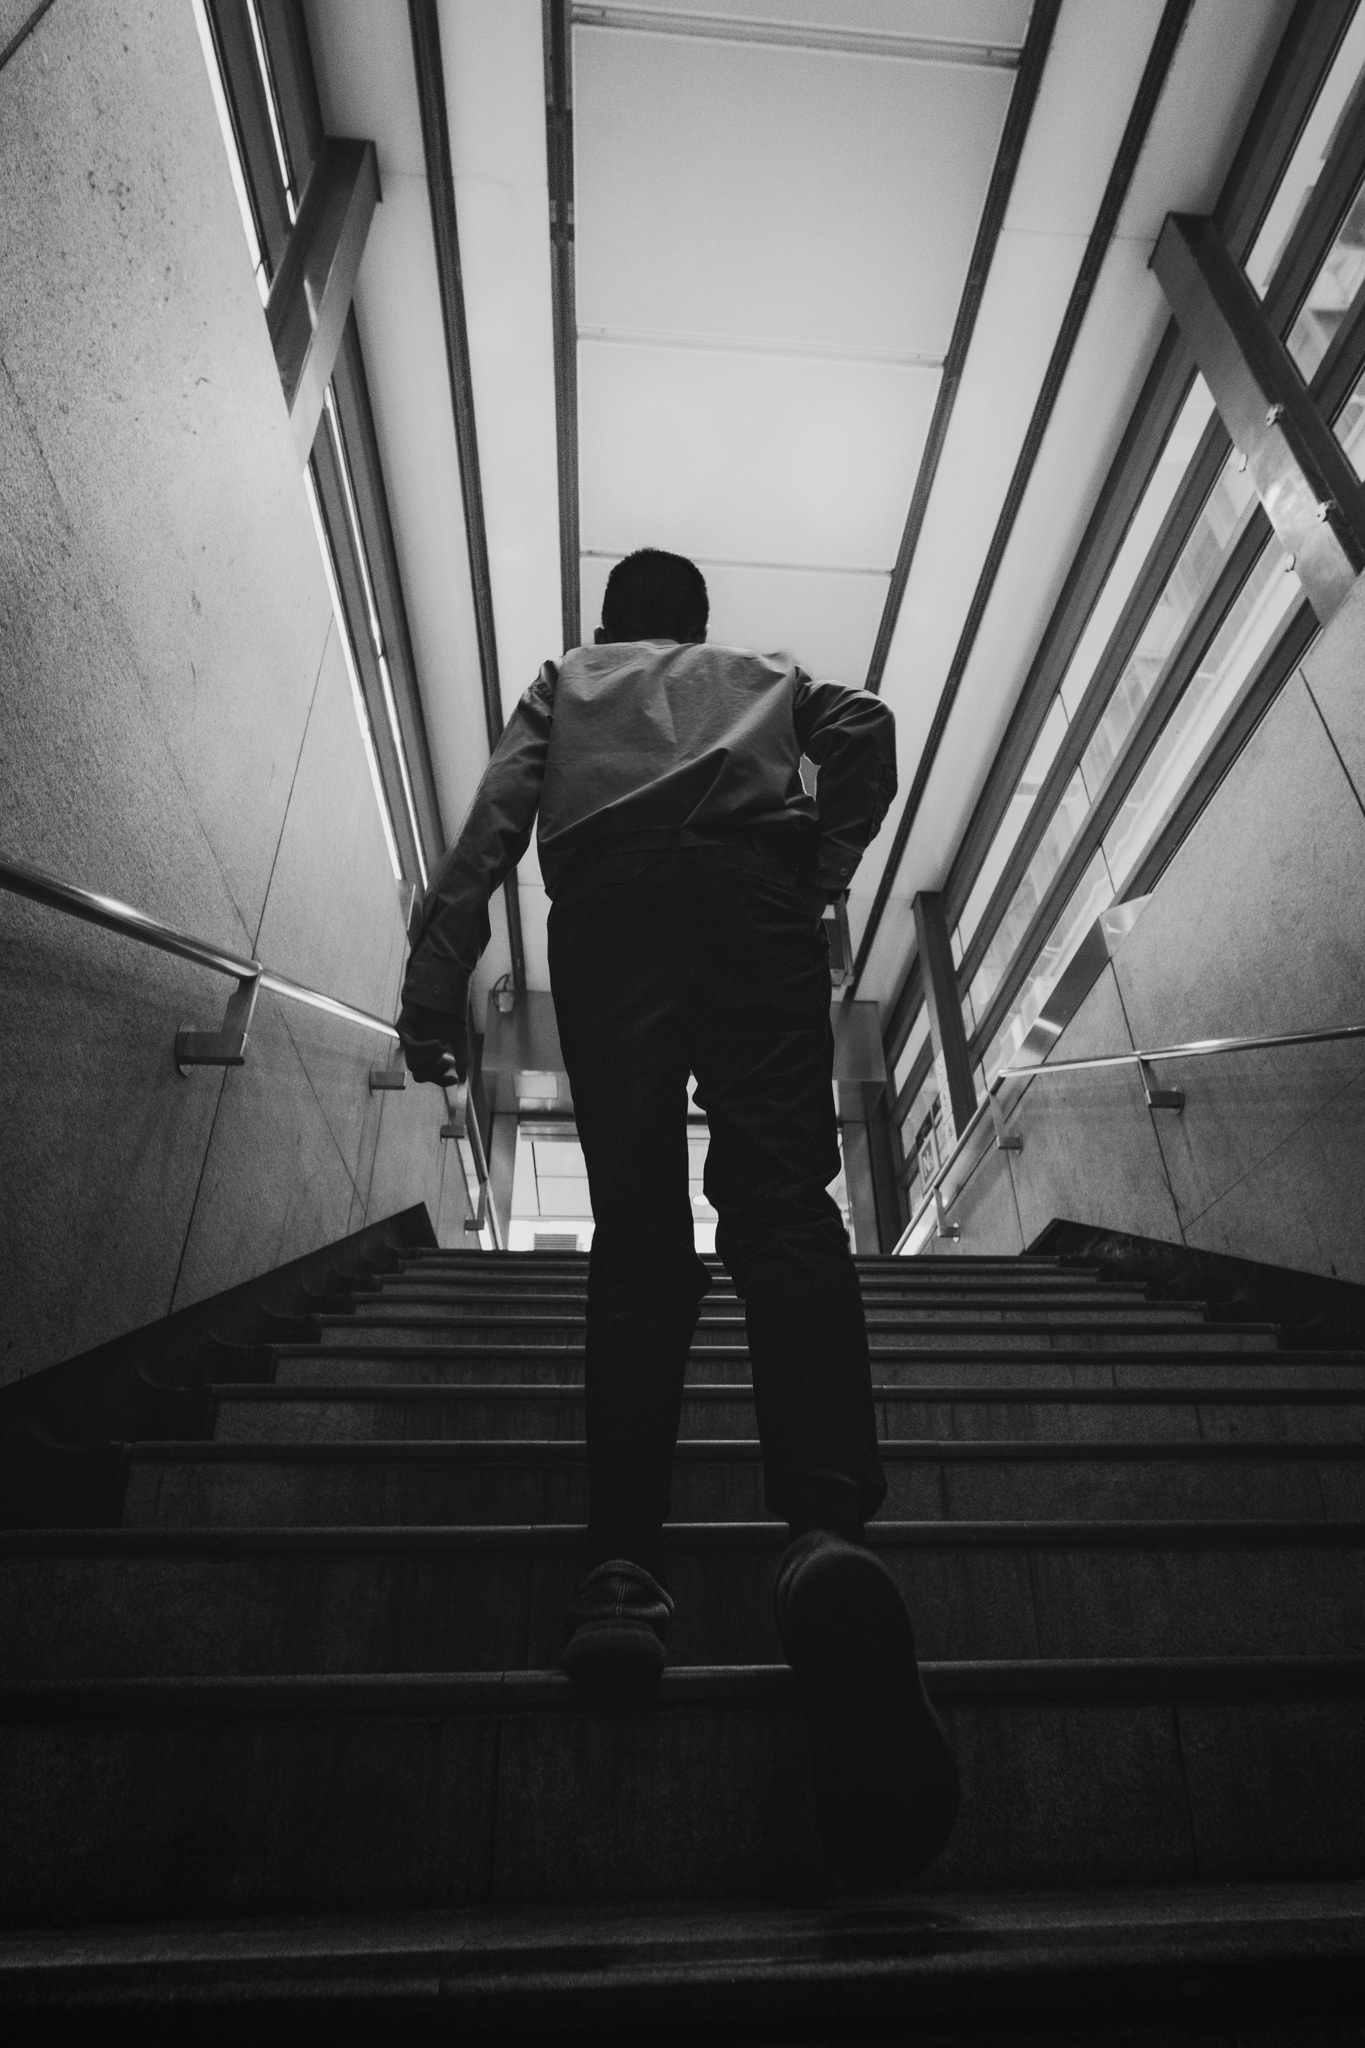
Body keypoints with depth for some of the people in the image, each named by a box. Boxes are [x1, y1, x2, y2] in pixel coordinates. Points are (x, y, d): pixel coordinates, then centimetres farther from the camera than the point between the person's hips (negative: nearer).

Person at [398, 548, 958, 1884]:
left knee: (636, 1235, -6)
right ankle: (826, 1523, -36)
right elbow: (864, 726, 14)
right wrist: (826, 870, 20)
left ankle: (623, 1567, -17)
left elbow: (496, 816, 14)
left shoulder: (562, 683, 34)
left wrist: (438, 969, 2)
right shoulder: (761, 670, 38)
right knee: (781, 1202, -14)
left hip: (609, 898, 0)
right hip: (755, 884, 0)